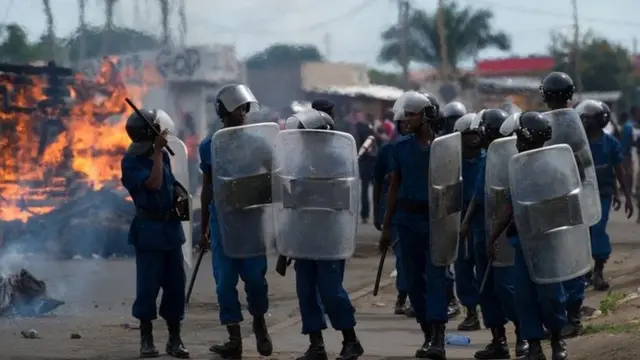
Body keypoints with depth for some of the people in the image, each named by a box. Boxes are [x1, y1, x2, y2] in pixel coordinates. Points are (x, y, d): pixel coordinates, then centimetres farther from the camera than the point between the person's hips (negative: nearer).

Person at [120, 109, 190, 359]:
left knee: (176, 284, 6)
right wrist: (158, 152, -23)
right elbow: (154, 183, -25)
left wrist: (180, 200, 4)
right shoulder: (131, 162, -12)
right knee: (148, 285, -4)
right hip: (149, 231, -6)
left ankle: (175, 339, 12)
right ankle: (146, 338, 7)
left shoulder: (163, 155, 7)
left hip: (171, 227, 6)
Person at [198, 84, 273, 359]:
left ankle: (259, 324, 22)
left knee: (254, 276, -5)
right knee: (225, 280, 0)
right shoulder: (209, 146, 5)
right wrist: (203, 227, 14)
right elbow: (207, 188, 12)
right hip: (222, 220, 1)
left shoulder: (257, 142, 1)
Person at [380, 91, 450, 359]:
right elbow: (394, 186, 11)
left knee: (435, 277, -12)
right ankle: (428, 335, 17)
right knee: (414, 279, 6)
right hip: (407, 218, 4)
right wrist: (386, 226, 9)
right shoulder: (401, 147, 8)